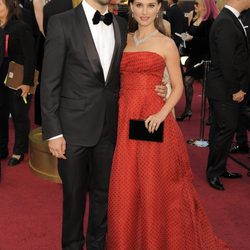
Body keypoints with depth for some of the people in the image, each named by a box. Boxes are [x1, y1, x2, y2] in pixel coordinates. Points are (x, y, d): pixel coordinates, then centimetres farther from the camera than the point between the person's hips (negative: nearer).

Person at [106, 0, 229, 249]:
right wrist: (115, 114, 1)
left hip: (152, 121, -4)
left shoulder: (166, 44, -1)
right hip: (125, 119, 4)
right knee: (125, 188, 9)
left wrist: (162, 114, -17)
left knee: (155, 187, 3)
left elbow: (178, 87, -1)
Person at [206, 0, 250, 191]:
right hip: (225, 89, -9)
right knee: (227, 129, -2)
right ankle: (214, 172, 12)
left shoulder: (230, 19, 12)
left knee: (222, 129, 15)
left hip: (229, 88, 9)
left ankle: (219, 168, 27)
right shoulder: (226, 23, -19)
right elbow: (227, 61, -22)